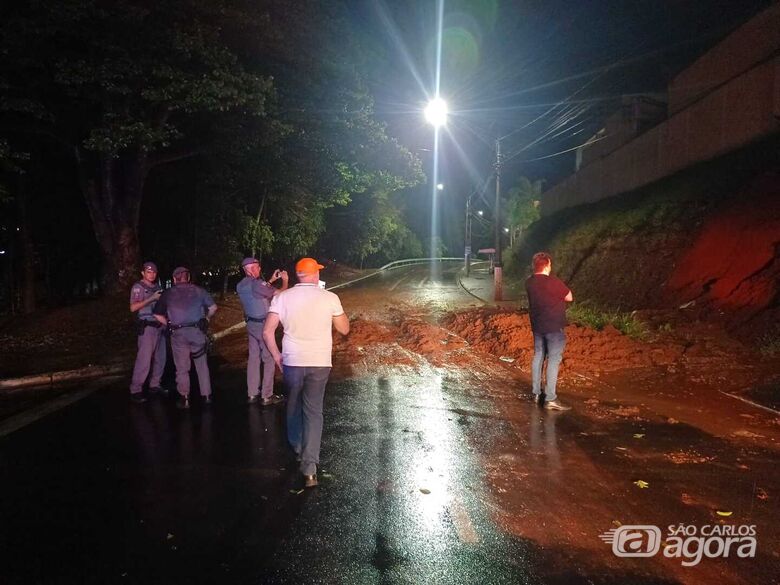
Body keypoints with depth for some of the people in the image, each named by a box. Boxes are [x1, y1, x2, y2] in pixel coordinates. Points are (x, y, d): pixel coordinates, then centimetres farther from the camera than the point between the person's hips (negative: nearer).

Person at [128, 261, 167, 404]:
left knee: (160, 358, 11)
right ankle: (135, 391, -3)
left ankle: (155, 385, 23)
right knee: (144, 360, -9)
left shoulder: (157, 286, 15)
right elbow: (133, 308, -18)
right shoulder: (138, 287, -6)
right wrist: (152, 298, -21)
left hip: (159, 326, 8)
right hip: (147, 327, -8)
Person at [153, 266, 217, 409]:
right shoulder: (199, 290, 6)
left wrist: (169, 324, 16)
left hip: (178, 333, -1)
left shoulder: (168, 293, 6)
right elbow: (213, 307, 6)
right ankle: (206, 395, 15)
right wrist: (207, 318, 21)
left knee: (182, 368, 9)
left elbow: (157, 314, 6)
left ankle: (184, 398, 11)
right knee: (202, 364, 12)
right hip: (197, 331, 1)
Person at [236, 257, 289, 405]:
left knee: (253, 358, 12)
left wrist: (272, 280, 23)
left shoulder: (241, 286, 6)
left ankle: (252, 394, 17)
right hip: (263, 325, -8)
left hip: (251, 324, 8)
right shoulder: (256, 284, -20)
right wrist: (285, 281, 1)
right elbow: (280, 293, -17)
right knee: (269, 359, 0)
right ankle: (267, 396, 3)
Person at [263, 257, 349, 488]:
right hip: (319, 363, -1)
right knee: (313, 411, 2)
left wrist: (276, 355, 6)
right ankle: (309, 468, -6)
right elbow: (344, 329, 3)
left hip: (292, 362, 1)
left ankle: (297, 446, 41)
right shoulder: (329, 298, -6)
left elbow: (267, 331, -7)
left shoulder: (282, 297, -4)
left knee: (294, 405, 23)